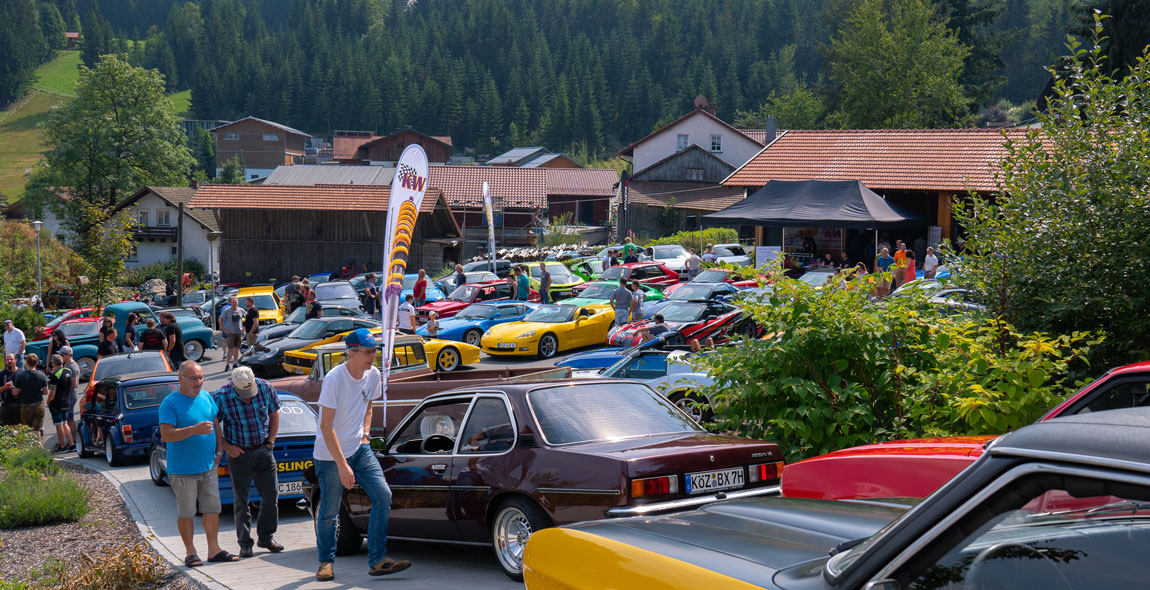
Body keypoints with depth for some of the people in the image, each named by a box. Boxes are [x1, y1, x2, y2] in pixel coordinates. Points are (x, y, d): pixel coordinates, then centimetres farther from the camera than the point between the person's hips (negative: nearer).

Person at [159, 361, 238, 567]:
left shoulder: (206, 397, 8)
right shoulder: (170, 403, -12)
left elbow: (215, 424, 20)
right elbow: (166, 434, -21)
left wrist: (219, 450, 9)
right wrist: (194, 430, -31)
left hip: (208, 467, 6)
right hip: (182, 470, -6)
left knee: (213, 509, 9)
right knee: (186, 513, 2)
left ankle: (214, 550, 18)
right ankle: (190, 553, 13)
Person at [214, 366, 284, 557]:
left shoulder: (266, 388, -8)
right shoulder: (221, 397, -16)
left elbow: (274, 415, 8)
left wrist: (270, 441, 3)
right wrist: (226, 447, -9)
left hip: (263, 449, 3)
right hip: (239, 453, -3)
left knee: (271, 495, 5)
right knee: (241, 500, 1)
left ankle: (266, 537, 20)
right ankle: (245, 543, 11)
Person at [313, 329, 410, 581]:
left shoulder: (373, 375, 1)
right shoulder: (334, 379, -20)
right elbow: (326, 426, -21)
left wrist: (365, 434, 5)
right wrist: (342, 465, -24)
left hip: (360, 449, 6)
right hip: (330, 454, -6)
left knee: (383, 495, -8)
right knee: (329, 511, 2)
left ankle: (378, 560, -3)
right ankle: (325, 562, 23)